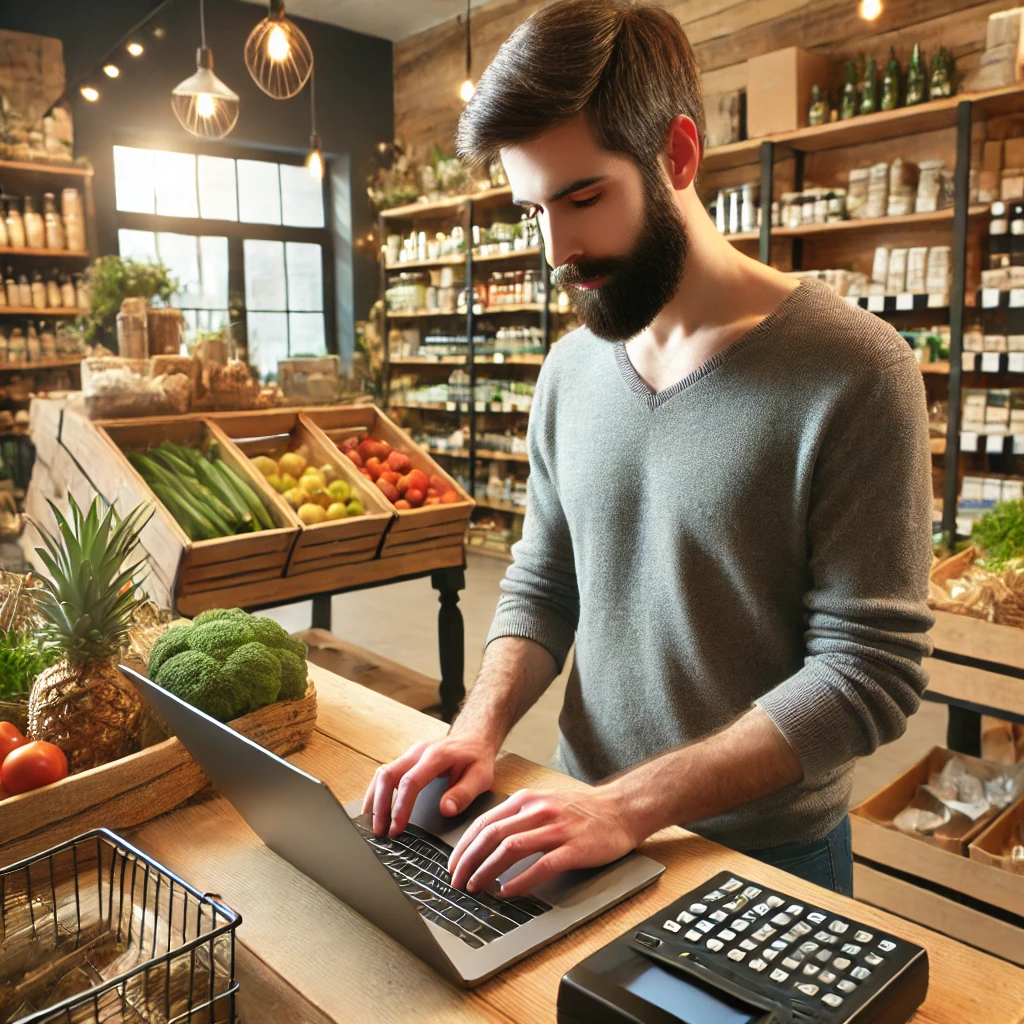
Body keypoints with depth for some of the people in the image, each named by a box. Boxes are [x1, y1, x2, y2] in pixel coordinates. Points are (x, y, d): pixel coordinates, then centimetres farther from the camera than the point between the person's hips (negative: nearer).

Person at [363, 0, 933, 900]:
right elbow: (541, 585, 6)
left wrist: (629, 805, -26)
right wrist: (481, 729, -11)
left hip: (764, 853, -4)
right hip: (585, 824, 5)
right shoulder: (571, 369, 0)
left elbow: (868, 673, -20)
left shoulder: (854, 371, -19)